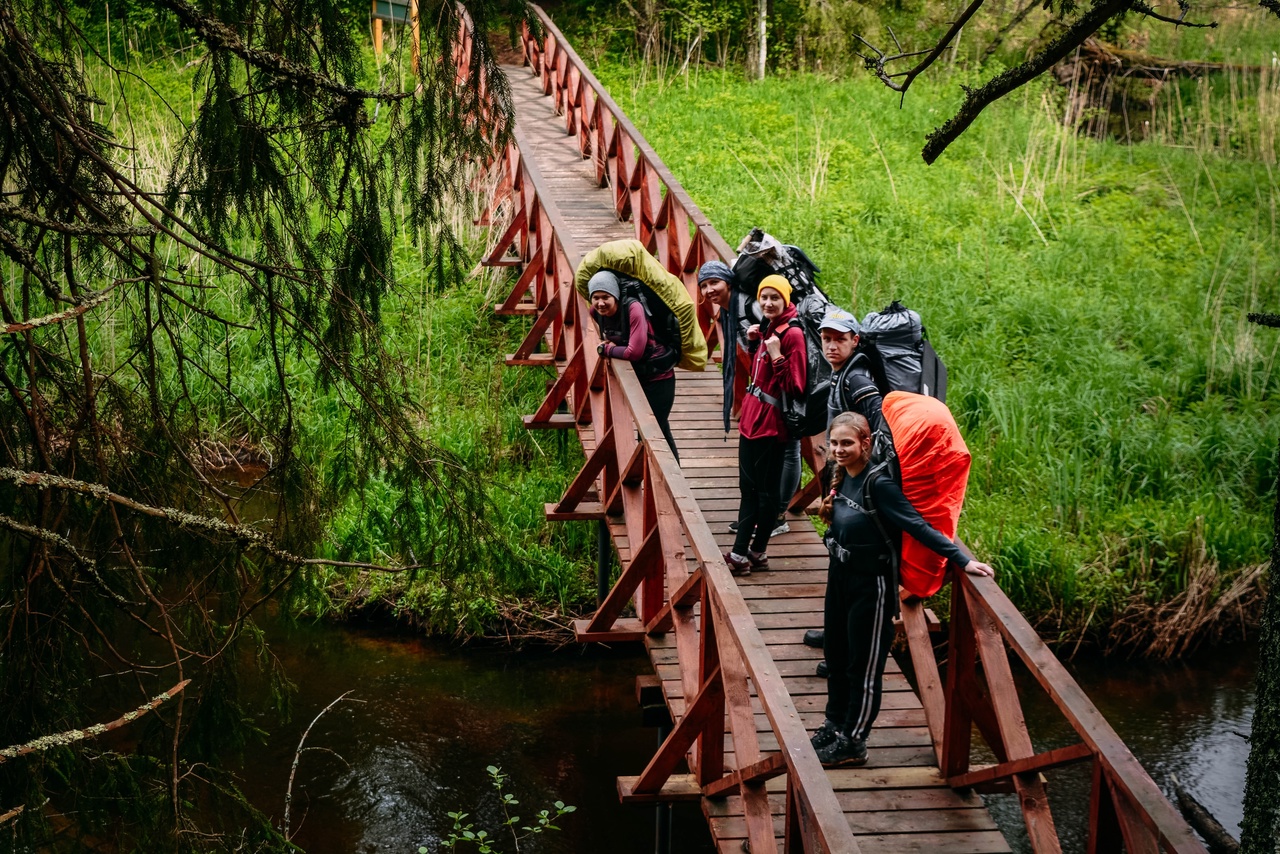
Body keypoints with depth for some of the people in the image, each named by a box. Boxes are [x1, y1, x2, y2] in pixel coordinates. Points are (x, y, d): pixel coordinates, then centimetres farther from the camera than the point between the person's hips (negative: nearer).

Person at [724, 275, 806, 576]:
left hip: (770, 423, -9)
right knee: (748, 487, 12)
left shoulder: (792, 334, -16)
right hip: (752, 417, 9)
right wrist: (754, 344, 7)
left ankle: (756, 552, 13)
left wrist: (776, 355, -26)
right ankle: (741, 552, 17)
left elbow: (795, 386, -18)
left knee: (766, 490, 3)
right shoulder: (767, 329, 10)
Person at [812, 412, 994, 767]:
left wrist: (962, 560, -29)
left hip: (872, 584, -8)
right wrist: (829, 512, 3)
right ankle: (835, 724, 36)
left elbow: (918, 526, -26)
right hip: (840, 575, 8)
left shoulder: (877, 483, -23)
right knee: (837, 656, 19)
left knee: (864, 665, 4)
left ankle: (853, 742, 16)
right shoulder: (841, 477, 0)